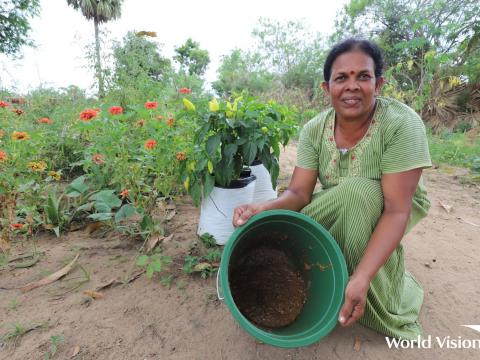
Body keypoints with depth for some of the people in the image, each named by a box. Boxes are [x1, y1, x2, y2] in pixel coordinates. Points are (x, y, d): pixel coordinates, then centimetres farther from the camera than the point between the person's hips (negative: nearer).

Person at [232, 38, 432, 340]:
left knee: (355, 192, -35)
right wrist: (264, 209, -40)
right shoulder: (314, 130, -14)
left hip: (385, 212, -2)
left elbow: (397, 209, -29)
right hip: (336, 210, 3)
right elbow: (299, 193, -18)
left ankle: (383, 306, -11)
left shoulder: (402, 124, -26)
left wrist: (361, 278, -40)